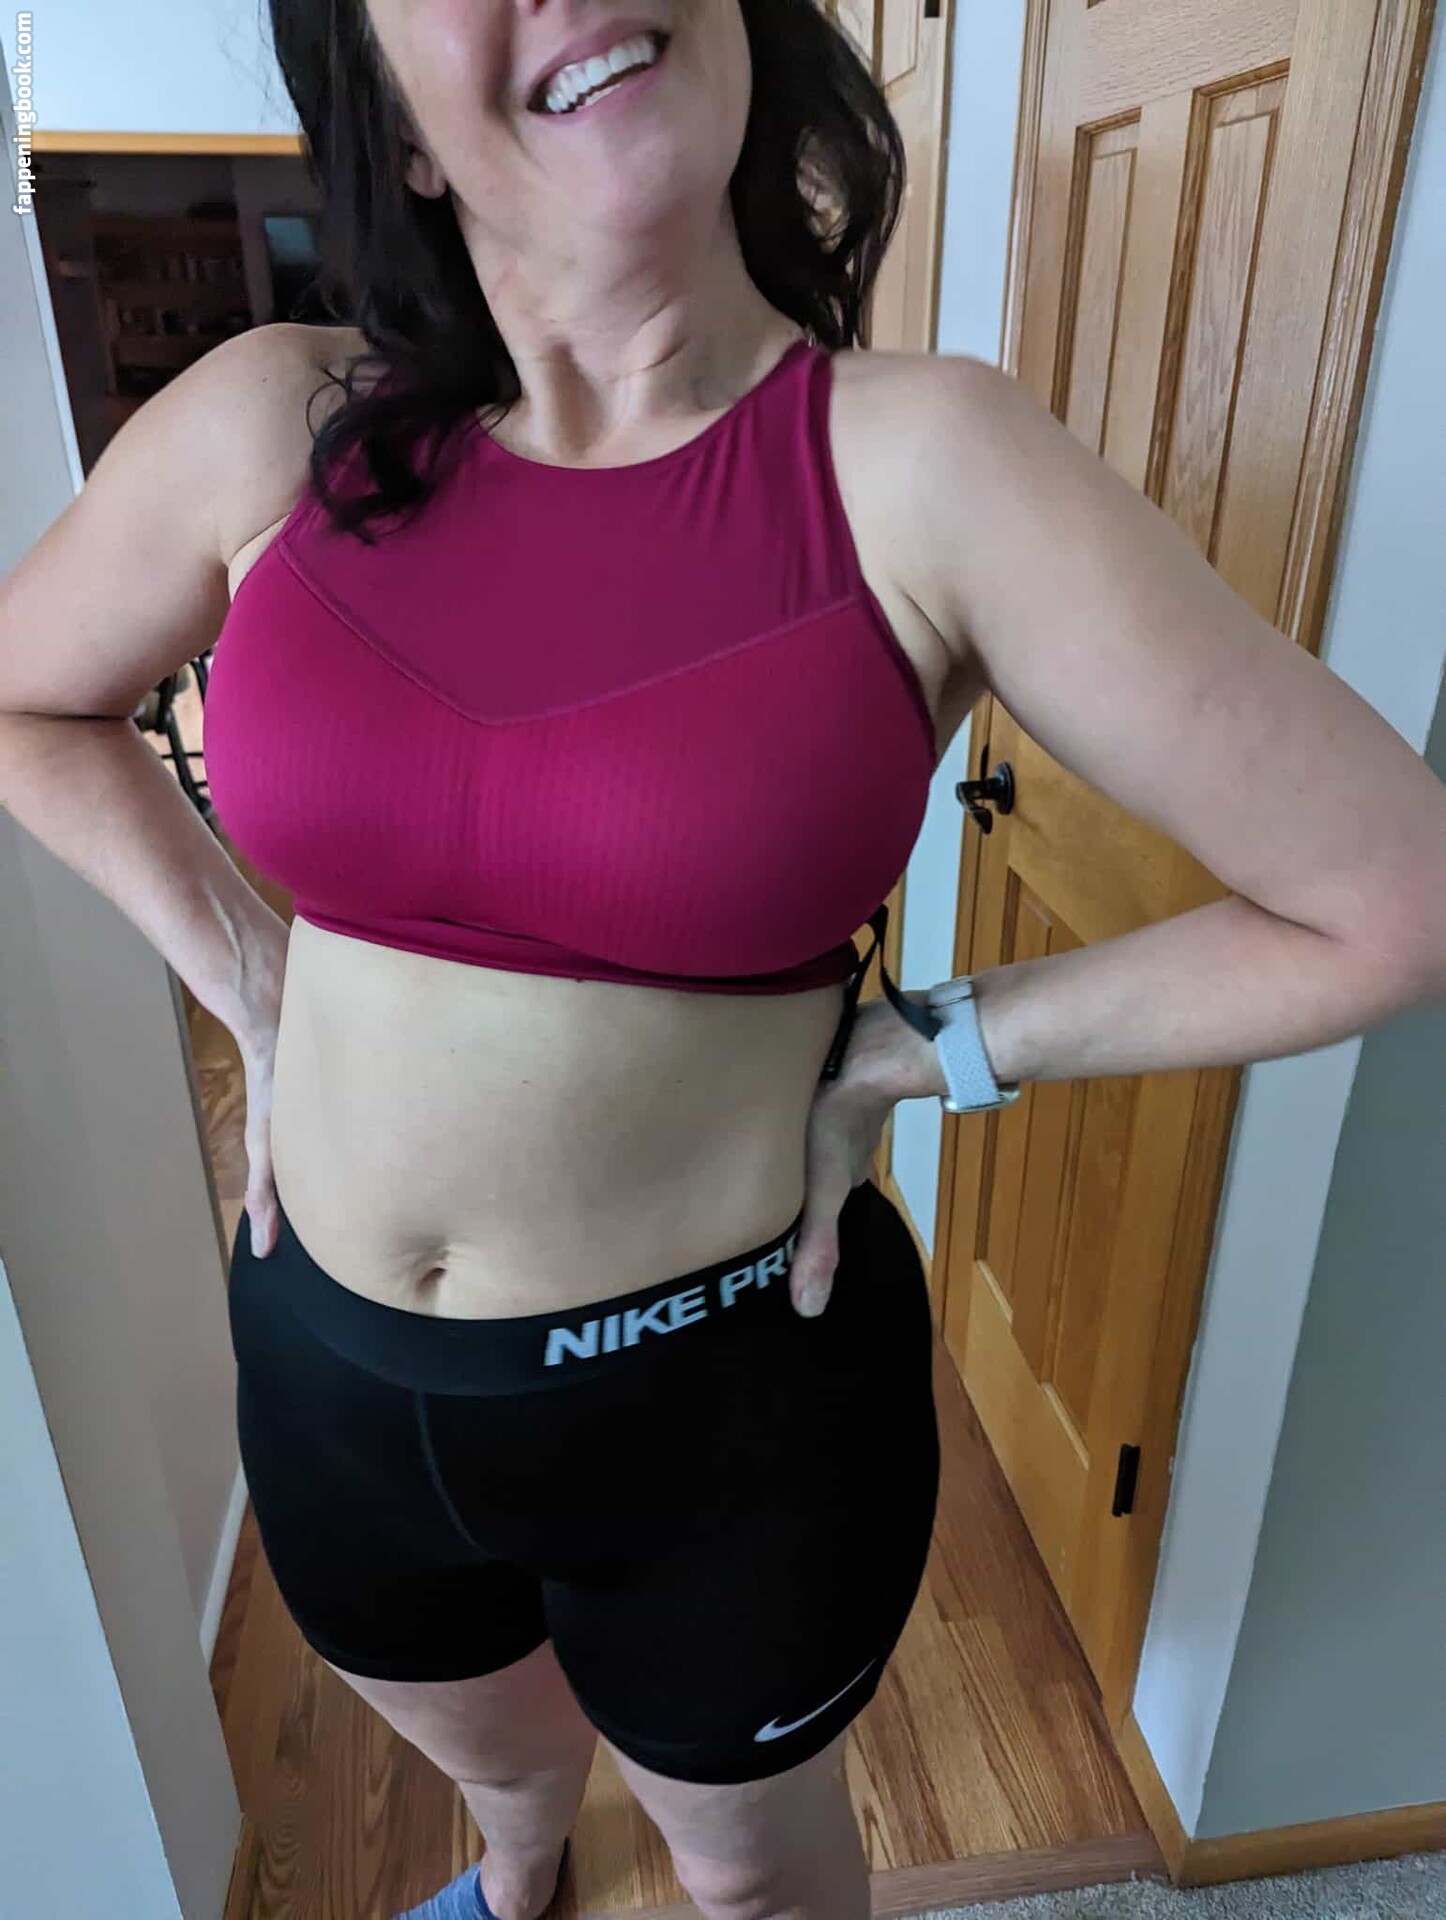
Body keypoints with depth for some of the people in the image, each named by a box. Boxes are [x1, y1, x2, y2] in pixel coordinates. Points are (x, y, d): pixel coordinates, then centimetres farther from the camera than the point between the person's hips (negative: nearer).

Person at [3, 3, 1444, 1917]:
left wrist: (922, 1049, -13)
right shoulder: (272, 426, -9)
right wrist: (249, 979, 0)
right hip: (329, 1366, 4)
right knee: (489, 1756, 37)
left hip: (723, 1394, -3)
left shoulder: (925, 463, -19)